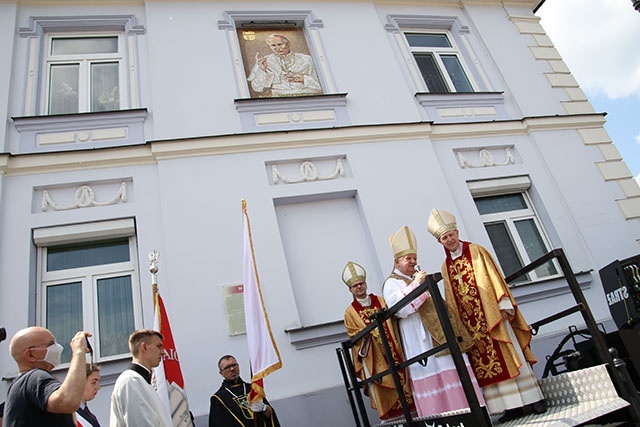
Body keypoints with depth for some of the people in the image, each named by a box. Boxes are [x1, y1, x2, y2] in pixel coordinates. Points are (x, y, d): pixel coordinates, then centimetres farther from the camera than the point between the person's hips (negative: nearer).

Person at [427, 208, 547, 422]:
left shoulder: (477, 251, 2)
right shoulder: (446, 266, 12)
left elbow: (494, 278, -3)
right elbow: (452, 299, 12)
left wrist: (504, 305, -11)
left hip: (492, 314, -3)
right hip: (470, 322, 4)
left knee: (508, 354, -2)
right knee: (485, 359, 2)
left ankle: (532, 399, 8)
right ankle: (512, 405, 9)